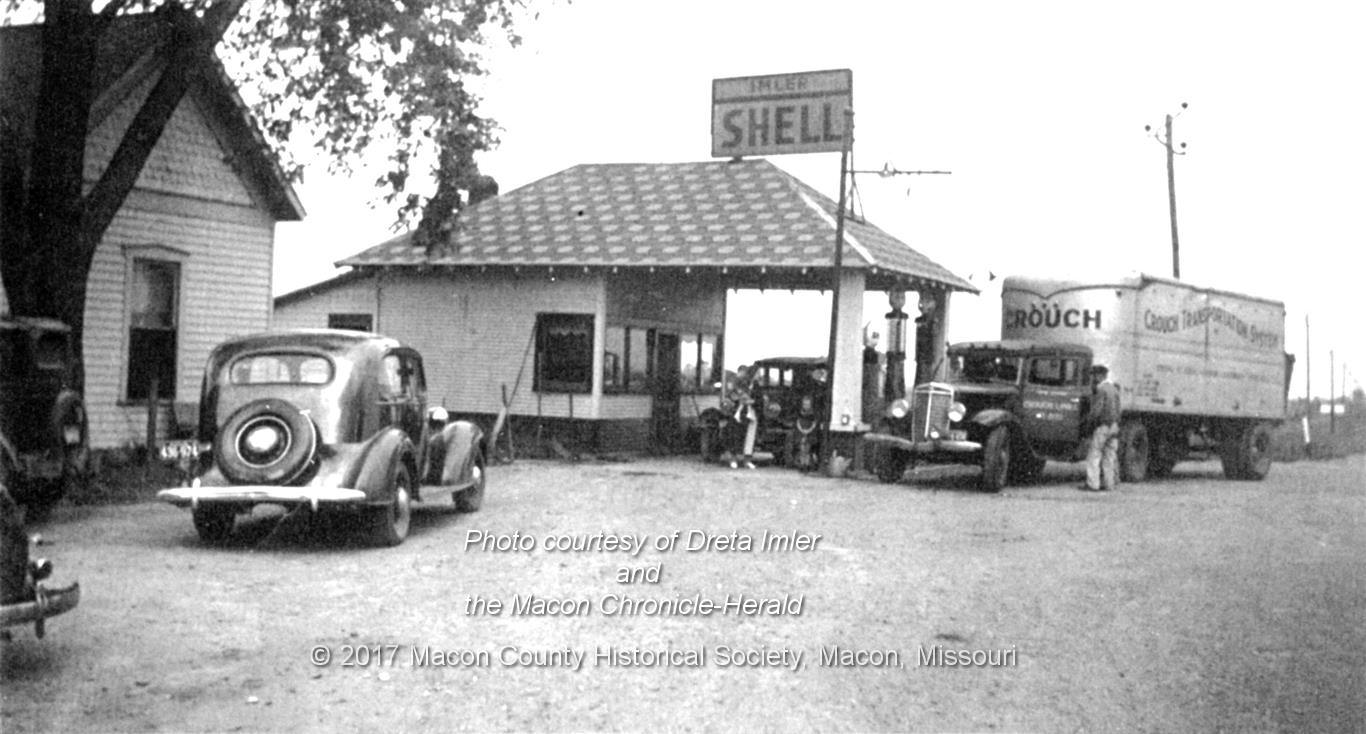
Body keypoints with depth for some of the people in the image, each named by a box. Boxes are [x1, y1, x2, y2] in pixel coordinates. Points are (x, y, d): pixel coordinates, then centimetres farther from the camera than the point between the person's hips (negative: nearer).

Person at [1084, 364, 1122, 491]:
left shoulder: (1101, 389, -13)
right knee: (1109, 456, 9)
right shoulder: (1114, 389, 14)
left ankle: (1093, 484, -7)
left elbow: (1096, 409, -20)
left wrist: (1089, 421, -6)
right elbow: (1117, 409, 15)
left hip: (1102, 426, -8)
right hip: (1114, 425, 8)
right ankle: (1109, 483, 8)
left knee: (1094, 455, -4)